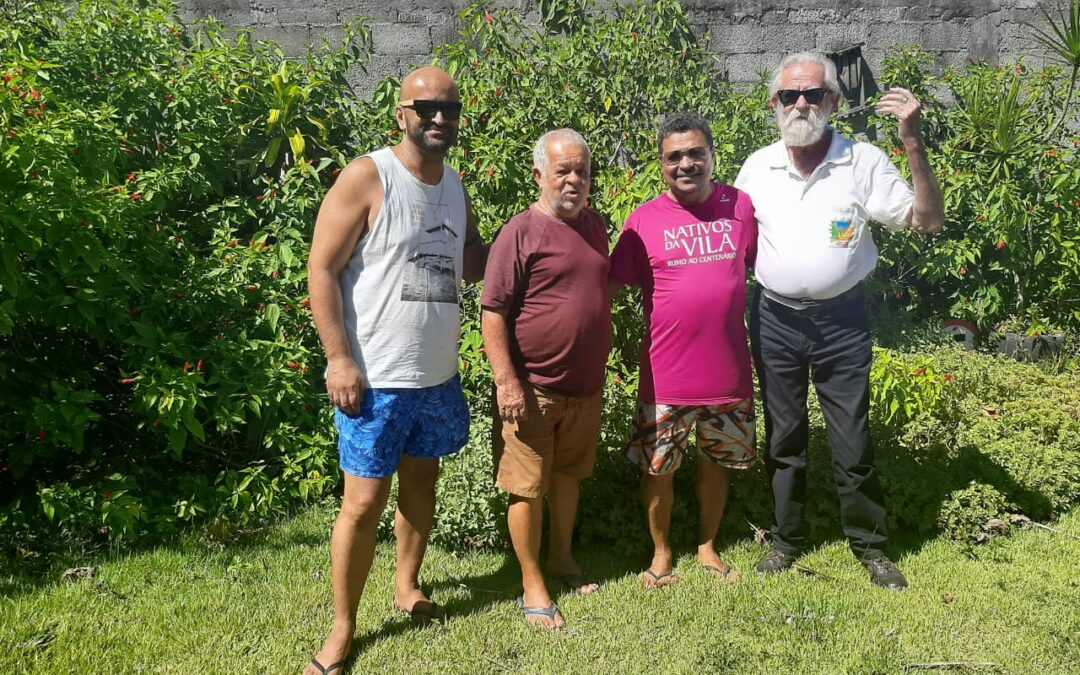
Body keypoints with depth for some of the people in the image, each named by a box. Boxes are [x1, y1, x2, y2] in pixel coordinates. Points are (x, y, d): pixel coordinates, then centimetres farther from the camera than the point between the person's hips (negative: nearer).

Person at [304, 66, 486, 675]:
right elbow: (322, 268, -13)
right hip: (375, 378, -6)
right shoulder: (367, 177, -11)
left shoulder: (456, 186, 9)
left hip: (439, 374, 6)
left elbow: (473, 262, 19)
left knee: (422, 483, 19)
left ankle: (408, 587, 39)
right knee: (364, 503, 0)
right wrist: (340, 359, -18)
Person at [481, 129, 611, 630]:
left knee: (568, 475, 20)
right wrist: (507, 381, -19)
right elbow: (493, 312, -14)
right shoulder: (520, 233, -12)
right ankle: (532, 587, 17)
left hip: (586, 385, 7)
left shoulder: (594, 226, 9)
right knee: (528, 487, 3)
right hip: (533, 388, -6)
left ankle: (561, 558, 38)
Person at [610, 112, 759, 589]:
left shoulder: (741, 207, 1)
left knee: (719, 461, 16)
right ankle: (661, 552, 29)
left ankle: (707, 546, 37)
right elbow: (611, 284, -2)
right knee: (658, 468, 7)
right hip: (665, 374, -2)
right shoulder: (645, 220, -5)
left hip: (728, 368, 2)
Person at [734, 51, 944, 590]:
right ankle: (787, 540, 29)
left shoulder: (863, 162, -6)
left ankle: (870, 546, 23)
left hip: (841, 320, -2)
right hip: (775, 319, 2)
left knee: (853, 441, 5)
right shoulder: (757, 167, 1)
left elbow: (928, 221, -10)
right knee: (783, 438, 13)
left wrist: (913, 145, -21)